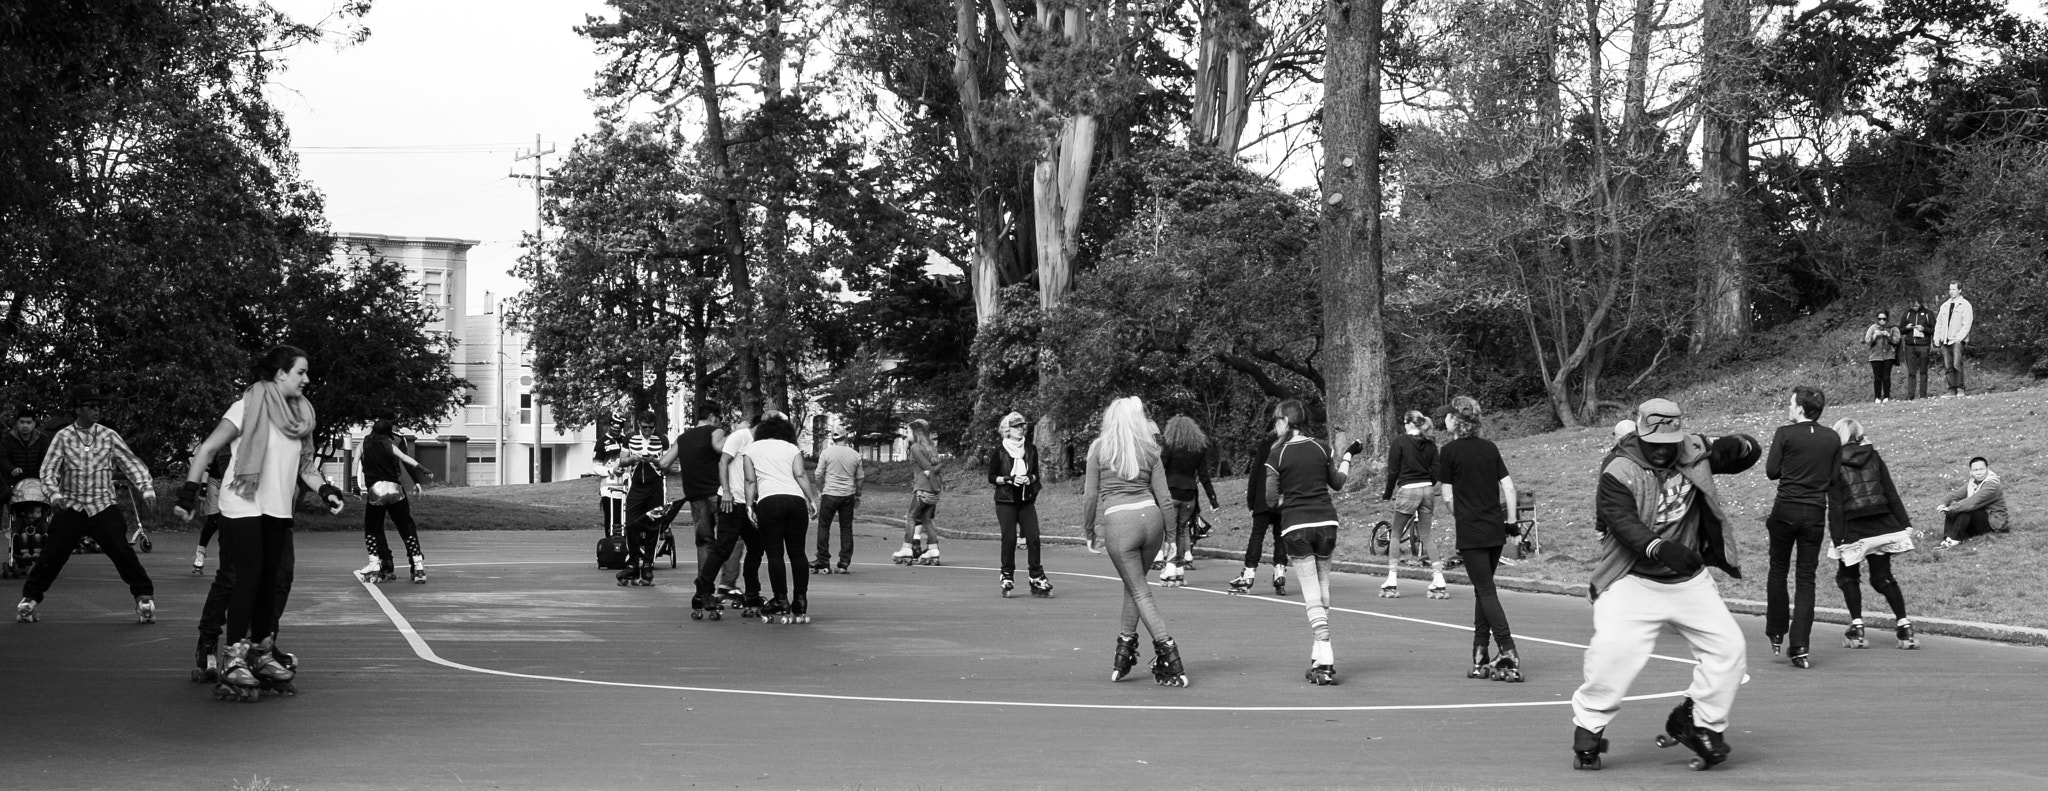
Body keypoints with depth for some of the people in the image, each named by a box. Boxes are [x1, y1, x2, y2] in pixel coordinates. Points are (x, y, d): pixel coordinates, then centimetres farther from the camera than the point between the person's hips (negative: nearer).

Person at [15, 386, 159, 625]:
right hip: (71, 508, 0)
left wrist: (147, 488, -12)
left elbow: (131, 463, 2)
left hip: (103, 507, 0)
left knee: (122, 552, -11)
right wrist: (54, 494, -23)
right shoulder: (63, 437, -1)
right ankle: (28, 600, 14)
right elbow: (47, 470, -5)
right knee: (52, 554, -3)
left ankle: (144, 598, 0)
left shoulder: (109, 436, 1)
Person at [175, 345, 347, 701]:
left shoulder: (299, 415, 11)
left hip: (278, 511, 7)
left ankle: (261, 653, 22)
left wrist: (324, 488, 1)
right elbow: (208, 448, -8)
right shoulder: (249, 407, -9)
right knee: (248, 579, -9)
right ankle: (234, 661, -4)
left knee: (274, 581, 8)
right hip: (243, 508, -7)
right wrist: (190, 491, -15)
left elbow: (304, 464, 18)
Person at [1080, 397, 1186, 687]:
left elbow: (1090, 496, 1)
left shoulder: (1099, 447, 3)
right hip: (1150, 516, 4)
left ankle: (1170, 660, -5)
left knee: (1141, 593, 3)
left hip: (1118, 521, -4)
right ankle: (1125, 649, 26)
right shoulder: (1149, 449, 10)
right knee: (1134, 584, 22)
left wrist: (1088, 533, 12)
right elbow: (1164, 497, 7)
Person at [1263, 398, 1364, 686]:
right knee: (1322, 594, 14)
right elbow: (1338, 483, 16)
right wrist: (1347, 456, 31)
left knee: (1312, 596, -4)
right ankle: (1319, 658, 17)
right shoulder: (1321, 447, 5)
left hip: (1296, 527, -3)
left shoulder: (1278, 454, -5)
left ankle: (1325, 663, -12)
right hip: (1326, 522, 3)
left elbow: (1271, 498, -6)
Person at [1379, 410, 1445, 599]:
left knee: (1395, 535, 8)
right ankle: (1439, 582, 5)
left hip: (1408, 491, -4)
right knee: (1426, 535, 12)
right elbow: (1435, 472, 6)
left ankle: (1391, 582, 5)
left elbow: (1393, 472, -6)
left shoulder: (1399, 442, -5)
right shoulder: (1430, 444, 8)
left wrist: (1387, 495, 6)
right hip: (1427, 491, 4)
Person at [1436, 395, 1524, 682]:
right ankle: (1480, 658, 16)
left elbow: (1448, 496, -4)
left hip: (1471, 532, -6)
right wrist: (1511, 521, 12)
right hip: (1496, 529, 6)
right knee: (1483, 590, 14)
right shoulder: (1490, 448, 9)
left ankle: (1509, 655, -12)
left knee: (1486, 592, -4)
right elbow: (1509, 488, 6)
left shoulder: (1449, 451, -6)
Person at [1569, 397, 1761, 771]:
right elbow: (1624, 523, -27)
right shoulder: (1618, 472, -15)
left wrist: (1735, 446, -19)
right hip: (1634, 582, -5)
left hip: (1690, 579, 5)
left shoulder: (1694, 452, 0)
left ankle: (1698, 722, 18)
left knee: (1729, 646, -1)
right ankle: (1588, 730, -4)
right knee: (1613, 650, -22)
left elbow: (1751, 451, 6)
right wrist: (1660, 549, -46)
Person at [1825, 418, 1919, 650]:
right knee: (1883, 577, 10)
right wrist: (1904, 522, 8)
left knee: (1848, 576, 13)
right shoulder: (1874, 457, 6)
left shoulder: (1835, 463, -5)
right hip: (1881, 525, 3)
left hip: (1853, 529, -3)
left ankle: (1857, 628, 2)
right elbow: (1891, 492, 5)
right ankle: (1904, 626, 0)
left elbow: (1835, 504, -9)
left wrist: (1837, 537, -9)